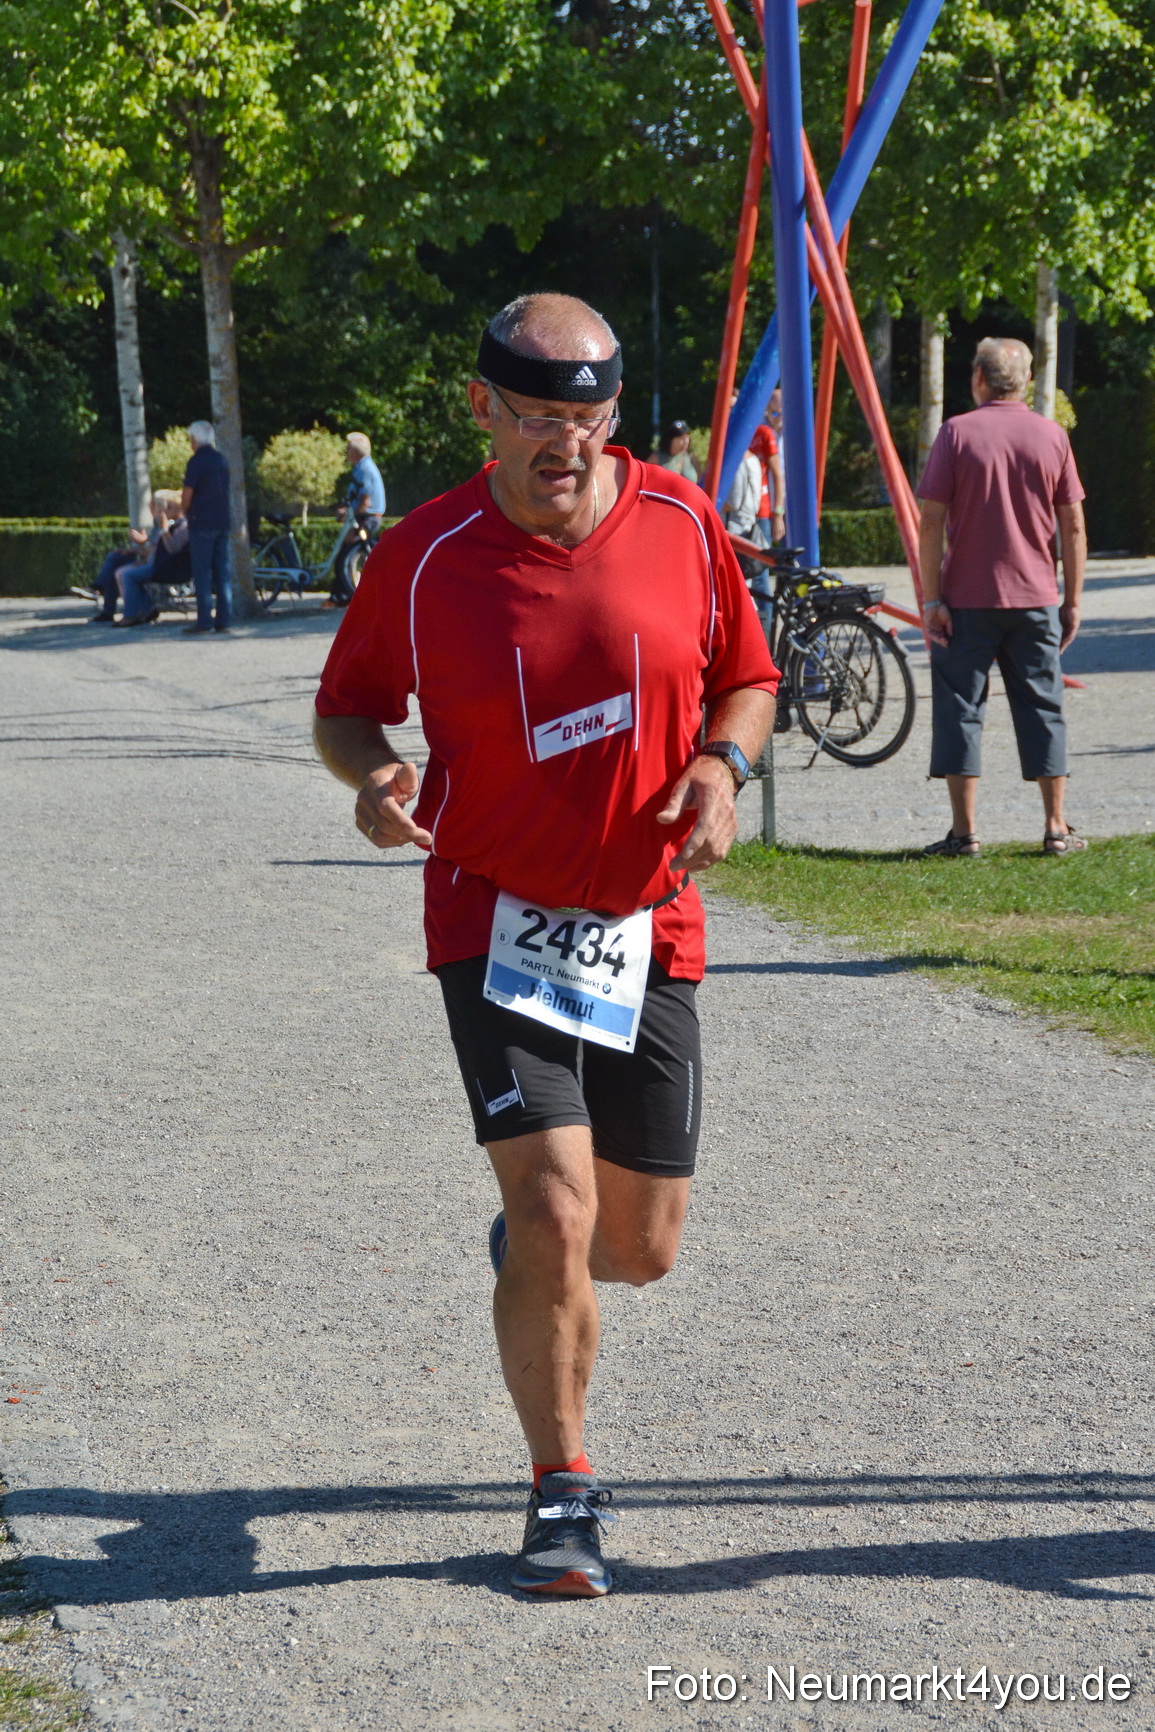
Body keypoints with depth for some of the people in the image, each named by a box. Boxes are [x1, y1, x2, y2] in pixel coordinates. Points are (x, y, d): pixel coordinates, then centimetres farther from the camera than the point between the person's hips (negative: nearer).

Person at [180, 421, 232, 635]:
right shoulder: (221, 460, 12)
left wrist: (185, 513, 7)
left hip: (201, 522, -7)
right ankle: (224, 620, 5)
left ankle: (204, 620, -8)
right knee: (222, 571, 7)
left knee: (202, 573, -5)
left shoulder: (197, 461, -10)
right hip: (222, 522, 7)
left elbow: (187, 495, -12)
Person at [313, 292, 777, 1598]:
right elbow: (345, 705, 5)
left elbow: (746, 679, 10)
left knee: (643, 1244, 8)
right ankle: (561, 1491, 4)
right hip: (497, 917, -3)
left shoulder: (680, 523, -1)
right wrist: (371, 775, -17)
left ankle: (530, 1240, 46)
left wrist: (721, 763, -11)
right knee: (555, 1208, -15)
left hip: (647, 927, 3)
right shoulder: (423, 557, -7)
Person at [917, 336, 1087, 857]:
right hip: (1035, 599, 2)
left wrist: (931, 598, -6)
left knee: (960, 707, 4)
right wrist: (1072, 601, 10)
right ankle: (1056, 829, 9)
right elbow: (1073, 528, 4)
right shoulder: (1052, 437, 3)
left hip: (966, 599, -2)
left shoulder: (957, 432, -5)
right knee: (1042, 709, 9)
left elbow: (932, 521, -9)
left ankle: (964, 831, 1)